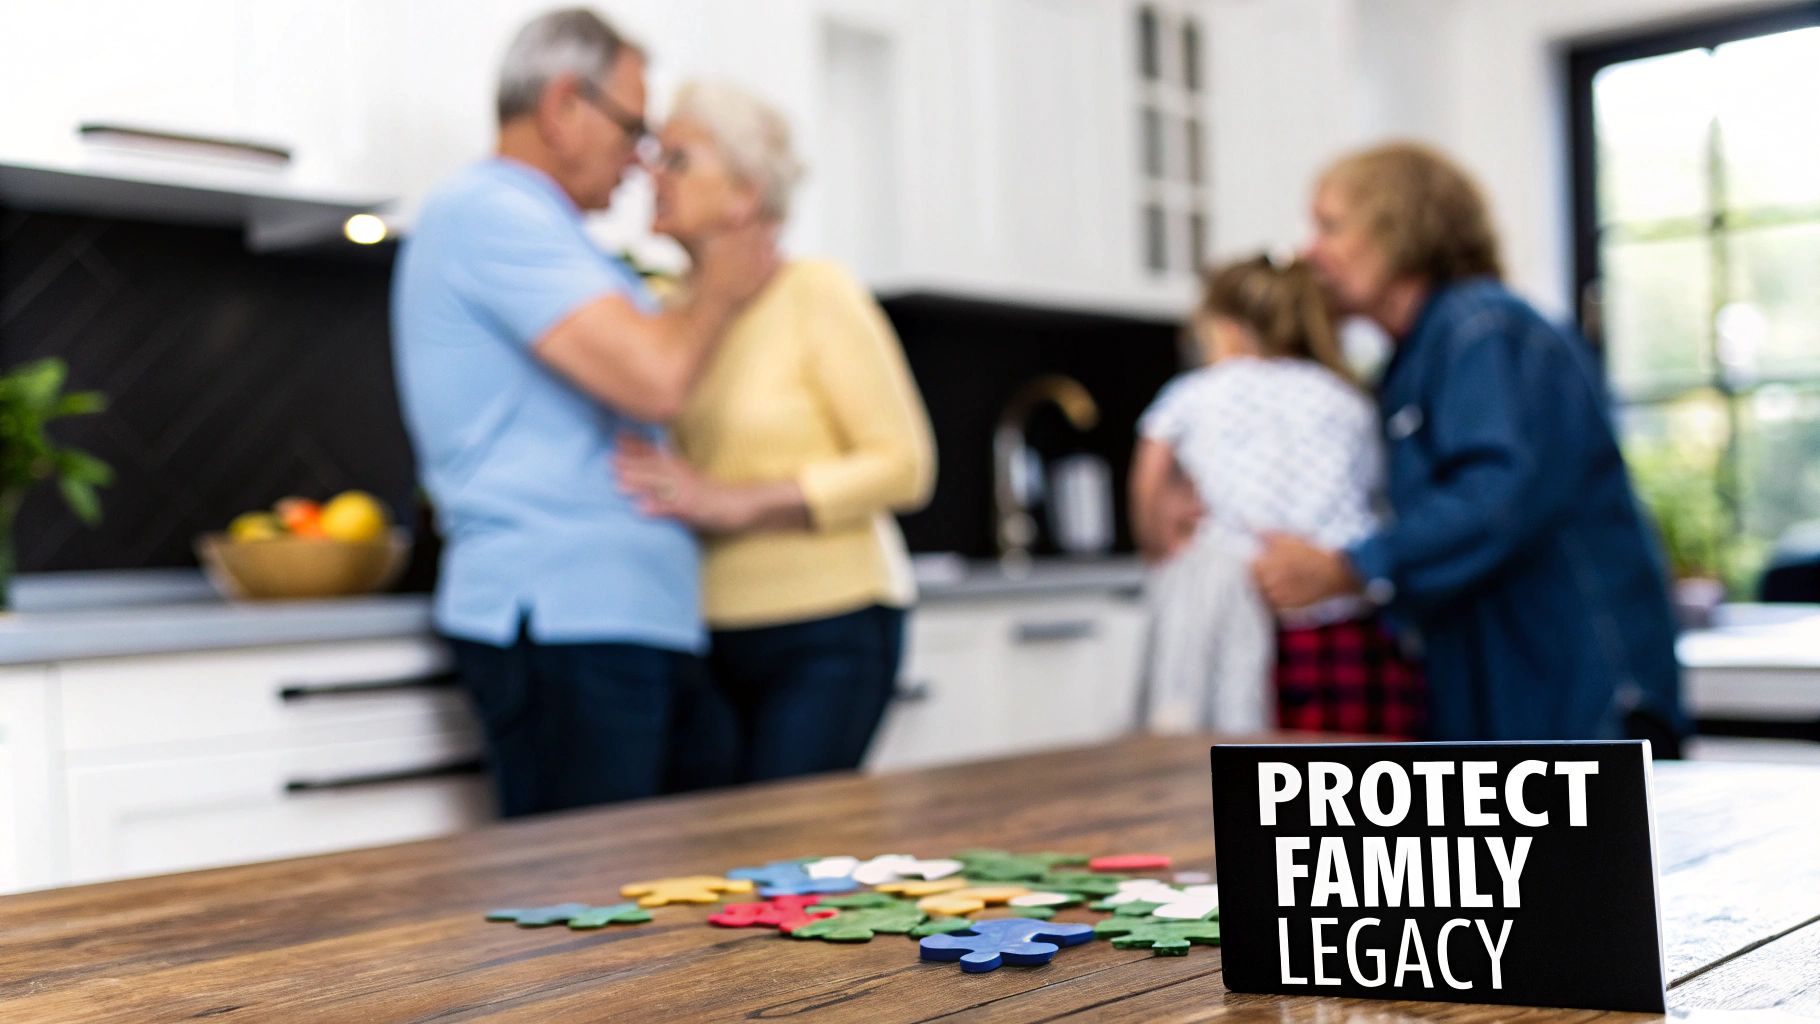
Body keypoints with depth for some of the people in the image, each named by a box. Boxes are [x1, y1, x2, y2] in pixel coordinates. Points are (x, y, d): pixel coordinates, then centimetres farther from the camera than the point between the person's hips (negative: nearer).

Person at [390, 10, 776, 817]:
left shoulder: (524, 221, 24)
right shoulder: (490, 210, -10)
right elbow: (656, 379, -20)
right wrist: (719, 289, -2)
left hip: (617, 617, 11)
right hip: (564, 621, -10)